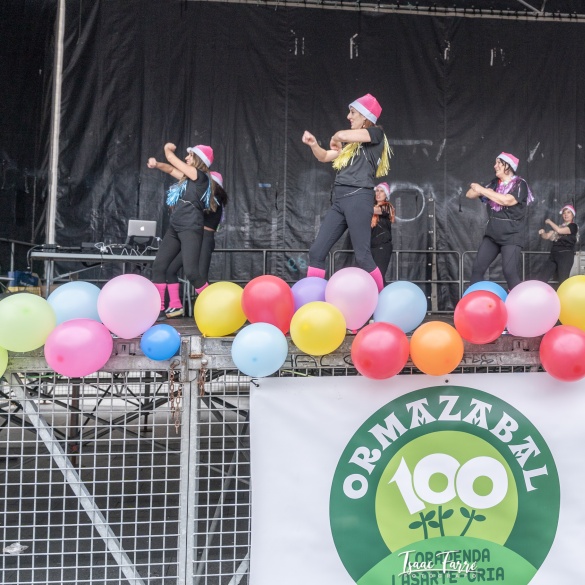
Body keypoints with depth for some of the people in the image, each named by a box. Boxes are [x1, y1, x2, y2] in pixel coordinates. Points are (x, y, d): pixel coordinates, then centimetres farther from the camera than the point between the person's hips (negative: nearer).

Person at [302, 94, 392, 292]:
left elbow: (343, 135, -14)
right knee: (316, 252, 1)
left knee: (362, 257, -10)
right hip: (339, 200, 8)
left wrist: (335, 140, 9)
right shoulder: (351, 142, 24)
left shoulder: (376, 133, 1)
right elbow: (324, 157, 27)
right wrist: (314, 144, 7)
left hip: (358, 197, -8)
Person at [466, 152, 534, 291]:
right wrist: (477, 189, -10)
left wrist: (483, 190, -17)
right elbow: (470, 195, 14)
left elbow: (507, 200, -24)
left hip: (511, 236, -6)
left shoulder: (520, 184, -6)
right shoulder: (494, 184, 11)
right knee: (477, 267, 1)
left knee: (510, 271, -16)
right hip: (492, 234, 6)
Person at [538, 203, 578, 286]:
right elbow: (547, 236, 16)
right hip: (554, 255, 6)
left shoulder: (573, 226, 2)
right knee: (541, 279, -3)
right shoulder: (559, 227, 22)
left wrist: (550, 222, 1)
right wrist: (542, 233, -7)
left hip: (565, 255, -6)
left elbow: (559, 231, -14)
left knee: (563, 281, -13)